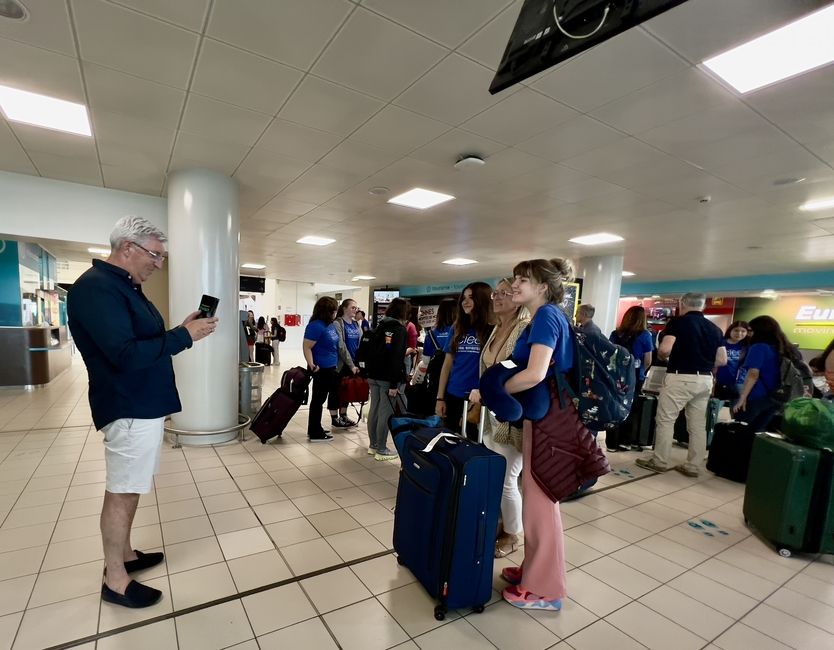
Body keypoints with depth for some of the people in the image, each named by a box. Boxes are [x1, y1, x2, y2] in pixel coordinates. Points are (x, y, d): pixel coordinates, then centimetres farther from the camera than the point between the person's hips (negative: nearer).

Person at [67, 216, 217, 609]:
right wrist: (184, 336, -22)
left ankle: (124, 554, 35)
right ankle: (115, 580, 19)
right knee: (122, 491, 3)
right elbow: (126, 355, -28)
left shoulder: (124, 285, 12)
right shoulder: (96, 288, -20)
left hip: (143, 404, 10)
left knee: (130, 487, 19)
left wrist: (181, 330, 0)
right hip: (129, 408, -10)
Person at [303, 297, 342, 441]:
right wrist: (312, 366, -29)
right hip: (321, 369, -10)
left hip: (331, 367, 10)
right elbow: (306, 347, -22)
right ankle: (314, 433, 13)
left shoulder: (330, 325, 9)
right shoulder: (316, 325, -19)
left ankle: (316, 429, 30)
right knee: (318, 399, 0)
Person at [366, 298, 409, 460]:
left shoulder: (380, 326, 12)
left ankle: (373, 445, 25)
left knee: (374, 410, 13)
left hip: (374, 375, 8)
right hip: (388, 378, -8)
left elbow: (372, 351, 15)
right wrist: (394, 384, -20)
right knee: (385, 413, -1)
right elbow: (396, 358, -19)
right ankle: (381, 450, 6)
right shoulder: (400, 329, -11)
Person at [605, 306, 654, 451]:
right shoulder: (644, 335, -6)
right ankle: (623, 441, 20)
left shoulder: (615, 334, 1)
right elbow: (648, 361, -3)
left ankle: (611, 442, 12)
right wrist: (639, 371, 14)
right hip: (635, 378, -1)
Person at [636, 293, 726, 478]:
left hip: (680, 378, -6)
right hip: (705, 380, 6)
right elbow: (722, 360, 8)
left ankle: (660, 462, 9)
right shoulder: (715, 328, 9)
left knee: (665, 420, 4)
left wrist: (661, 355, 3)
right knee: (698, 425, 12)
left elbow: (664, 350, -19)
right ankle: (693, 466, 18)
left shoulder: (677, 323, -7)